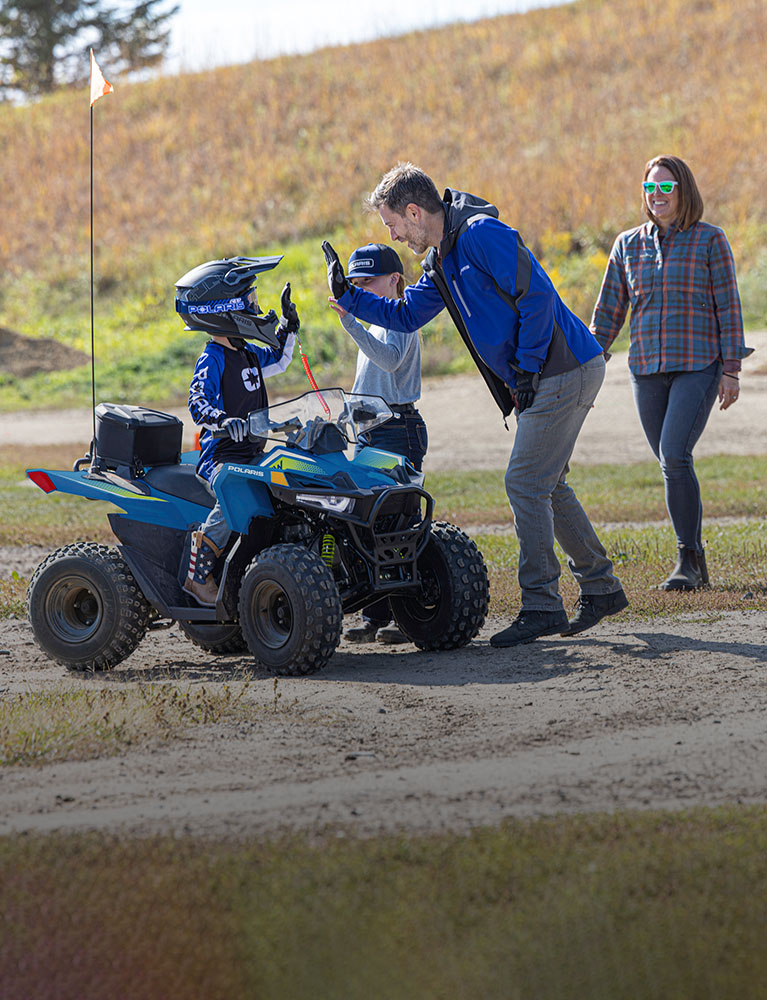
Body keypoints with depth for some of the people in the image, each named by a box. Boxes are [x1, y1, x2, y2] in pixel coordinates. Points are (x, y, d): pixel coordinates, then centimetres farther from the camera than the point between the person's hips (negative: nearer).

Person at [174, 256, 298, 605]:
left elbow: (278, 360, 38)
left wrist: (288, 324, 30)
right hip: (220, 456, -9)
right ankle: (198, 573, -30)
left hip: (251, 454, 9)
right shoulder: (212, 359, -11)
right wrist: (223, 420, -43)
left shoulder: (248, 354, 16)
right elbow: (198, 402, -24)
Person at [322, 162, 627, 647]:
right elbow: (405, 315, 26)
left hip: (564, 372, -10)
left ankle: (542, 607, -4)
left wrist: (527, 367, -16)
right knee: (547, 485, 15)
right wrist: (348, 295, 16)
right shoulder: (442, 261, 15)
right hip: (542, 379, 10)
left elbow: (538, 296, -21)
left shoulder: (481, 234, -16)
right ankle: (601, 588, 23)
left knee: (526, 484, -9)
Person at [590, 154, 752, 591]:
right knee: (672, 466, 6)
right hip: (648, 370, 5)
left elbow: (728, 307, -2)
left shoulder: (710, 240, -1)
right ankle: (695, 566, 15)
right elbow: (609, 311, 12)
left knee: (675, 456, -19)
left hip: (698, 366, -4)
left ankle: (689, 560, -12)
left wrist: (731, 370, -8)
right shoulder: (629, 245, 10)